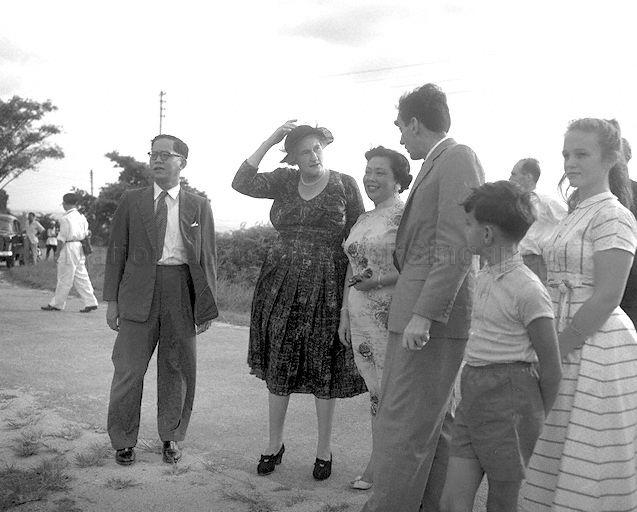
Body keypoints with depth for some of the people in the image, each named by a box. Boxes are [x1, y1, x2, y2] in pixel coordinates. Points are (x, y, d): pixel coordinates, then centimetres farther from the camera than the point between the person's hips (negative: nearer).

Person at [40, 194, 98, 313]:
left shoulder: (66, 218, -12)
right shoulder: (81, 217, 10)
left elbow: (62, 238, -12)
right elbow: (86, 234, 12)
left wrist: (58, 252, -5)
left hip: (69, 247, -7)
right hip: (79, 247, 7)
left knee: (64, 278, 0)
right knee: (81, 277, 9)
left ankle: (56, 304, 11)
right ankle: (91, 302, 5)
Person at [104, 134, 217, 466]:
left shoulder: (199, 206, 7)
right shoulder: (131, 201, 8)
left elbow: (208, 257, 6)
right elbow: (116, 251, 8)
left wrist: (207, 306, -1)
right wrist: (112, 300, 1)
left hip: (182, 293, 0)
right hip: (139, 293, 0)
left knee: (177, 370, 8)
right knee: (128, 369, 2)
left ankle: (171, 437, 26)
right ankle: (124, 440, 20)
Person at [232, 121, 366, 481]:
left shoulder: (345, 185, -1)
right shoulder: (284, 181, 5)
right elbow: (242, 183, -10)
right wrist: (270, 140, -12)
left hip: (327, 287, -2)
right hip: (283, 285, 3)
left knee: (324, 369, 6)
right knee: (278, 367, 9)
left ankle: (325, 448, 22)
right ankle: (275, 443, 26)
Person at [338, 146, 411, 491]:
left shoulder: (406, 215, -8)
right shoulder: (363, 219, 16)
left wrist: (378, 281, -21)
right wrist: (344, 314, 17)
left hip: (392, 317, -7)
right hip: (360, 317, 7)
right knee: (375, 391, 12)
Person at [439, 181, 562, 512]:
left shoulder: (527, 289, -15)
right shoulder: (484, 277, 10)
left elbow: (551, 368, -9)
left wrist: (537, 423, 2)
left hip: (508, 401, -7)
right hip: (473, 394, 7)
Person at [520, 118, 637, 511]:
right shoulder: (576, 215, 15)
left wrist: (558, 349, -15)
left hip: (599, 347, -8)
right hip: (570, 345, 9)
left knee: (591, 464, 0)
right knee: (558, 460, 14)